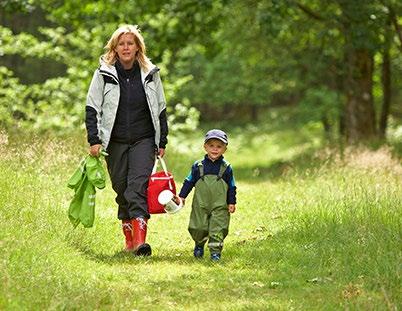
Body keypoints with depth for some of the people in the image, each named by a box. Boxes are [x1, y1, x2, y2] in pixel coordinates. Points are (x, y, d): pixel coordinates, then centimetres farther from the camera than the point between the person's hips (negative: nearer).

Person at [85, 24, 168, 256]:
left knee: (138, 186, -16)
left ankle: (140, 241, -26)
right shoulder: (104, 74, 1)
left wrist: (162, 142, 10)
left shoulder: (150, 74, 6)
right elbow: (92, 108, 3)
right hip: (114, 142, 1)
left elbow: (161, 110, 13)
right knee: (121, 189, 5)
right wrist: (94, 140, -5)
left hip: (144, 141, -1)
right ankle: (129, 238, 19)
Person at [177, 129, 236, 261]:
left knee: (218, 230, -8)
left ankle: (215, 251, -1)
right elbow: (189, 182, 8)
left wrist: (232, 203, 2)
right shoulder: (198, 166, 1)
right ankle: (199, 245, 31)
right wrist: (181, 196, 3)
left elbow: (231, 187, 6)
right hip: (201, 205, 1)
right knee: (198, 228, 4)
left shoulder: (226, 168, 1)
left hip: (219, 207, -1)